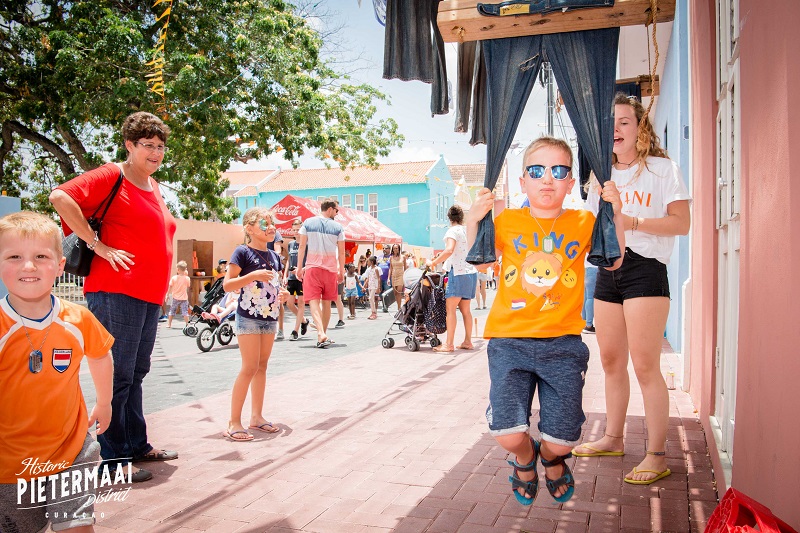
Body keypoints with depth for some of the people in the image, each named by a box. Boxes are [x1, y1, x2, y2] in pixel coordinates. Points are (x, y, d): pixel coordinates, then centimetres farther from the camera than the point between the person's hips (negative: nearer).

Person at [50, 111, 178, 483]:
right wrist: (100, 246, -18)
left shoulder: (154, 186, 19)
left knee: (136, 373, 16)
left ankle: (137, 446, 27)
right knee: (119, 376, -4)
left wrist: (166, 277, 20)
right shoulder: (112, 176, -6)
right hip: (116, 293, -9)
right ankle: (114, 460, 6)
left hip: (150, 296, 9)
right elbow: (61, 197, -20)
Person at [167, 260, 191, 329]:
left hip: (175, 298, 0)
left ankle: (169, 324, 19)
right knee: (185, 312, 2)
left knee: (172, 311, 14)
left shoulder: (174, 278, -8)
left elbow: (170, 287, -2)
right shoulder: (187, 278, -8)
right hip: (184, 298, 0)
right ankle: (187, 324, -1)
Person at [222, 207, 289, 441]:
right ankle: (234, 422, 0)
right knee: (250, 368, -9)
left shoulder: (274, 256, 11)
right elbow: (227, 284, -13)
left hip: (270, 317, 7)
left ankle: (257, 416, 22)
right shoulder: (243, 252, -9)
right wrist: (253, 275, -24)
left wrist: (283, 293, 2)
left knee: (262, 367, 12)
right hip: (248, 317, -7)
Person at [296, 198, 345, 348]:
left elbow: (302, 246, 2)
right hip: (331, 269, 1)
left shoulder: (308, 223, 3)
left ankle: (321, 333, -25)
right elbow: (341, 252, 2)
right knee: (326, 302, 12)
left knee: (314, 301, -6)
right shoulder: (338, 227, 1)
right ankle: (324, 334, 20)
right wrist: (341, 272, 12)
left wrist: (299, 268, 7)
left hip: (312, 268, -1)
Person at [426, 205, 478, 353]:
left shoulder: (453, 231, -8)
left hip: (459, 273, -8)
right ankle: (467, 342, 16)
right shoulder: (468, 231, 15)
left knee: (450, 309, -6)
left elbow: (449, 250, -25)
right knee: (465, 309, 13)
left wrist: (433, 263, -18)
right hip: (471, 272, 8)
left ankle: (449, 344, -7)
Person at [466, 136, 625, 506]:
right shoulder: (507, 222, 5)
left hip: (562, 344, 1)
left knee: (561, 440, 1)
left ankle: (553, 460, 42)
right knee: (508, 435, -12)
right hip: (509, 340, 0)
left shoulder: (582, 223, 7)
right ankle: (525, 459, 28)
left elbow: (613, 262, 9)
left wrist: (615, 215, -2)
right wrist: (474, 220, -3)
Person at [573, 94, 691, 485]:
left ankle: (656, 455, 1)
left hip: (645, 268, -6)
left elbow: (681, 223, -7)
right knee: (611, 361, 12)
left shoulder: (662, 169, 1)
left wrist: (633, 222, -19)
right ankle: (612, 438, 25)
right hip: (607, 271, 6)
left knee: (645, 365, -9)